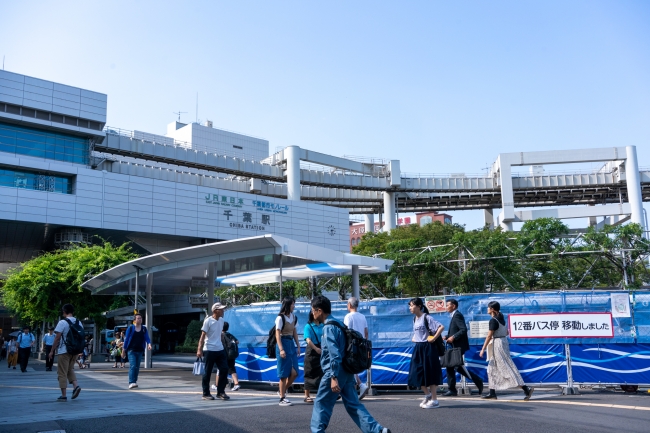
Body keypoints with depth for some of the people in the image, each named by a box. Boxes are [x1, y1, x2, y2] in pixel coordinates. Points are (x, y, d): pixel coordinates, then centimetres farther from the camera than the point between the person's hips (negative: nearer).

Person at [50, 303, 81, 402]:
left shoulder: (62, 322, -11)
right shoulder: (79, 322, 6)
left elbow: (57, 338, -11)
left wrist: (52, 351, -4)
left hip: (63, 351, -6)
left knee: (62, 373, 2)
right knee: (70, 369, 21)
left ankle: (63, 396, 4)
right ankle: (76, 385, -1)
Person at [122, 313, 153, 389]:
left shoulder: (144, 329, 8)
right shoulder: (130, 328, -1)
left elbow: (147, 338, -2)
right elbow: (126, 339, 1)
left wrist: (149, 344, -22)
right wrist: (123, 350, 1)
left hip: (140, 351, 4)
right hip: (131, 350, -4)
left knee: (137, 367, 8)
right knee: (132, 366, -16)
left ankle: (134, 381, 18)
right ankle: (131, 383, -21)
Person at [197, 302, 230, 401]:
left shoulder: (221, 320, 10)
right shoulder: (208, 321, -10)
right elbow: (203, 335, -12)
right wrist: (199, 350, -18)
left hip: (220, 349, 7)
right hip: (209, 350, -7)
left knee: (224, 369, 1)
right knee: (207, 372, 2)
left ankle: (220, 392, 12)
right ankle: (206, 394, 13)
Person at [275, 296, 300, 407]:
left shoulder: (294, 317, 10)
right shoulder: (280, 318, -11)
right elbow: (277, 334, -13)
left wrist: (298, 346, 11)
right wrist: (281, 349, -19)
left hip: (291, 344, 7)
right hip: (283, 344, -7)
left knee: (294, 372, 3)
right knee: (284, 373, -2)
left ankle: (282, 391, 24)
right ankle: (282, 398, 8)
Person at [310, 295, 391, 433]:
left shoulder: (328, 327, -14)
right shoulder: (338, 324, 15)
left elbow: (334, 354, -22)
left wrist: (333, 377, -25)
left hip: (335, 373, -9)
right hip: (346, 372, 9)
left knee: (321, 404, 5)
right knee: (353, 404, 8)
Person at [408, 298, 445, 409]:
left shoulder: (426, 317, -13)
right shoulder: (415, 319, 12)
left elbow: (441, 327, -22)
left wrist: (434, 338, -20)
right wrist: (414, 338, 13)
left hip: (427, 348, -8)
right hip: (418, 348, 8)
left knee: (429, 373, -2)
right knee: (417, 374, 7)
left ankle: (434, 400, 7)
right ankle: (427, 395, 26)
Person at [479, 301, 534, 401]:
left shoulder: (493, 320, -16)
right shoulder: (501, 318, 10)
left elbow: (489, 336, -17)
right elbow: (506, 333, 18)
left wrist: (483, 349, -13)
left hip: (498, 344, -10)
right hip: (503, 342, 10)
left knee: (507, 368, -7)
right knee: (492, 369, 14)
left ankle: (526, 389, -9)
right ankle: (492, 393, 16)